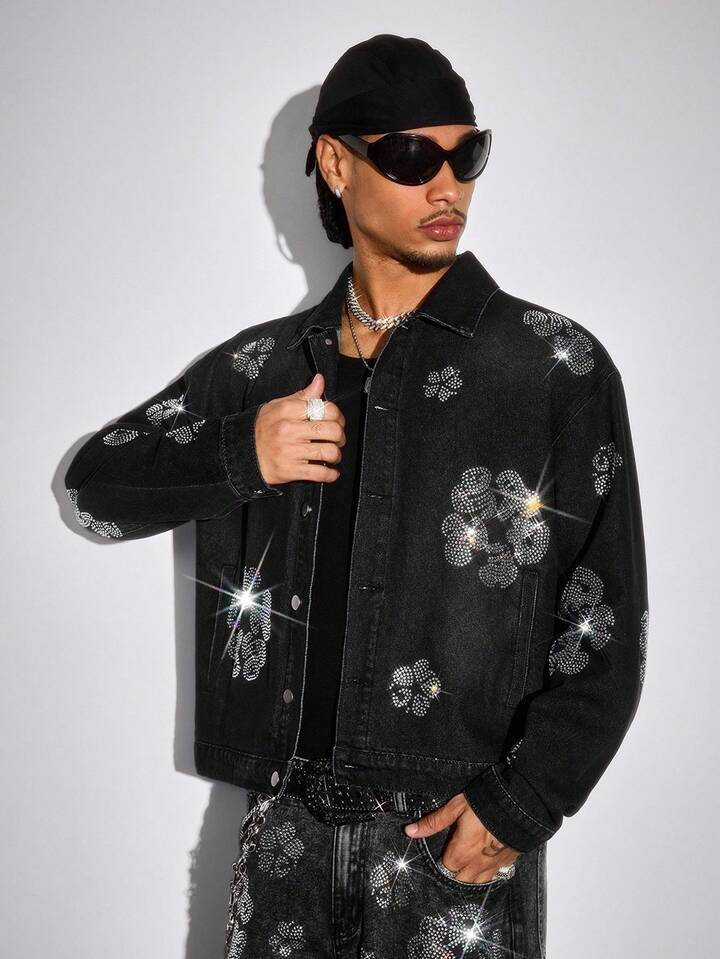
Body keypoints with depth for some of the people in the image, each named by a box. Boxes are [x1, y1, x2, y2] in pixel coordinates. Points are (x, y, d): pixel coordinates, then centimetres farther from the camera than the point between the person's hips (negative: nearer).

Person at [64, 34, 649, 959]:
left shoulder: (559, 368, -4)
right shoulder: (266, 364, 6)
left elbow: (607, 629, -3)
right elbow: (96, 487, 11)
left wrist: (521, 803, -11)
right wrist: (238, 453, -6)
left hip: (460, 833, -3)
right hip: (288, 824, 3)